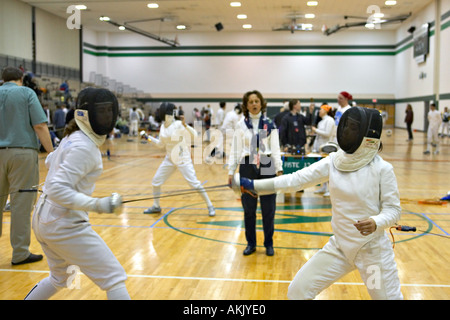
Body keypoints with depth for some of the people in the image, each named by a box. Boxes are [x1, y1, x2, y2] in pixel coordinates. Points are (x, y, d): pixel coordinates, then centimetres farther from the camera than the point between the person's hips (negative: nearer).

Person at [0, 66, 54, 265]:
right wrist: (52, 154, -8)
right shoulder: (26, 93, 0)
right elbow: (40, 126, -9)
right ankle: (20, 254, 5)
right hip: (22, 152, -4)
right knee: (21, 203, 0)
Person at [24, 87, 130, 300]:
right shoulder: (83, 147, -20)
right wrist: (97, 205, -31)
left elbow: (50, 162, 27)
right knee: (114, 279, -3)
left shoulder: (73, 137, 8)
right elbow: (57, 190, -27)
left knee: (60, 279, 31)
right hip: (65, 225, -10)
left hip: (44, 219, 10)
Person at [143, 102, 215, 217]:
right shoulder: (163, 127, 4)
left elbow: (194, 135, -25)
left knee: (194, 183, -13)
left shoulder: (178, 124, -14)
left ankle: (210, 206, -1)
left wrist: (186, 126, -40)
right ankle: (156, 206, 28)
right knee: (156, 181, 8)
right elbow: (161, 144, 17)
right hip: (169, 159, 6)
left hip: (183, 159, -6)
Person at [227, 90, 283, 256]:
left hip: (267, 167, 0)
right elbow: (235, 149, 4)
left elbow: (275, 148, 3)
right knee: (249, 209, 6)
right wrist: (231, 171, 0)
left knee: (268, 209, 3)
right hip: (247, 167, 1)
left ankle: (269, 244, 18)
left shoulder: (269, 124, 3)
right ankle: (251, 243, 20)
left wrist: (279, 168, -7)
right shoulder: (241, 124, 3)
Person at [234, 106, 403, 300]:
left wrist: (376, 223, -31)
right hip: (340, 245, 4)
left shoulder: (382, 169, -14)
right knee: (298, 291, 2)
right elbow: (295, 180, -5)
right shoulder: (334, 162, -3)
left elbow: (393, 210, -9)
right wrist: (252, 185, -12)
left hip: (373, 248, -4)